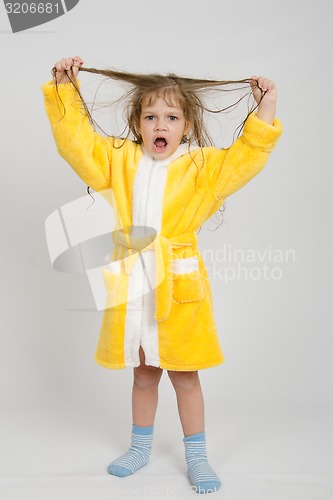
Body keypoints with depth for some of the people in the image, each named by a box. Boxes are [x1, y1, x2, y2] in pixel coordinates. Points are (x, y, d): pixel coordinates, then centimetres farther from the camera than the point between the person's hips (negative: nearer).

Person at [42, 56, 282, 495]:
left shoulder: (201, 165, -1)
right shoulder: (119, 159, 4)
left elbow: (243, 160, -10)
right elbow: (76, 139, 4)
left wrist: (264, 114, -16)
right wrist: (65, 89, 1)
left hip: (178, 285, -2)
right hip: (130, 284, 2)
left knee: (184, 374, 10)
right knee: (143, 373, 18)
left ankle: (196, 457, 27)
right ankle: (140, 447, 38)